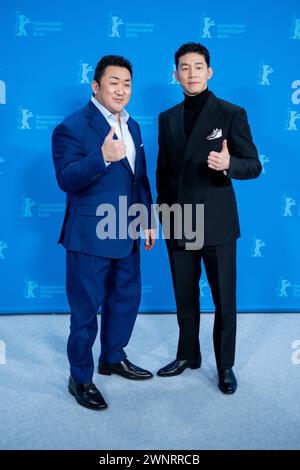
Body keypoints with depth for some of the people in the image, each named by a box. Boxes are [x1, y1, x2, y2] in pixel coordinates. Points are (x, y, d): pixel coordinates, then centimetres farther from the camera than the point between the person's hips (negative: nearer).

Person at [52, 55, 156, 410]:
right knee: (86, 310, 5)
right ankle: (80, 378, 24)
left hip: (126, 235, 8)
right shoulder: (71, 128, -12)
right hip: (89, 238, -8)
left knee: (126, 299, 20)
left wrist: (148, 221, 16)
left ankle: (113, 358, 42)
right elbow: (66, 180, -23)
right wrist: (102, 157, -37)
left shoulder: (132, 126, 12)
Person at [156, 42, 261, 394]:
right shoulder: (167, 118, 9)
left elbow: (254, 165, -5)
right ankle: (187, 355, 33)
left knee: (224, 299, 5)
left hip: (216, 221, -4)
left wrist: (228, 165, -26)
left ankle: (225, 366, 23)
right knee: (185, 296, 15)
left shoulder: (231, 114, -4)